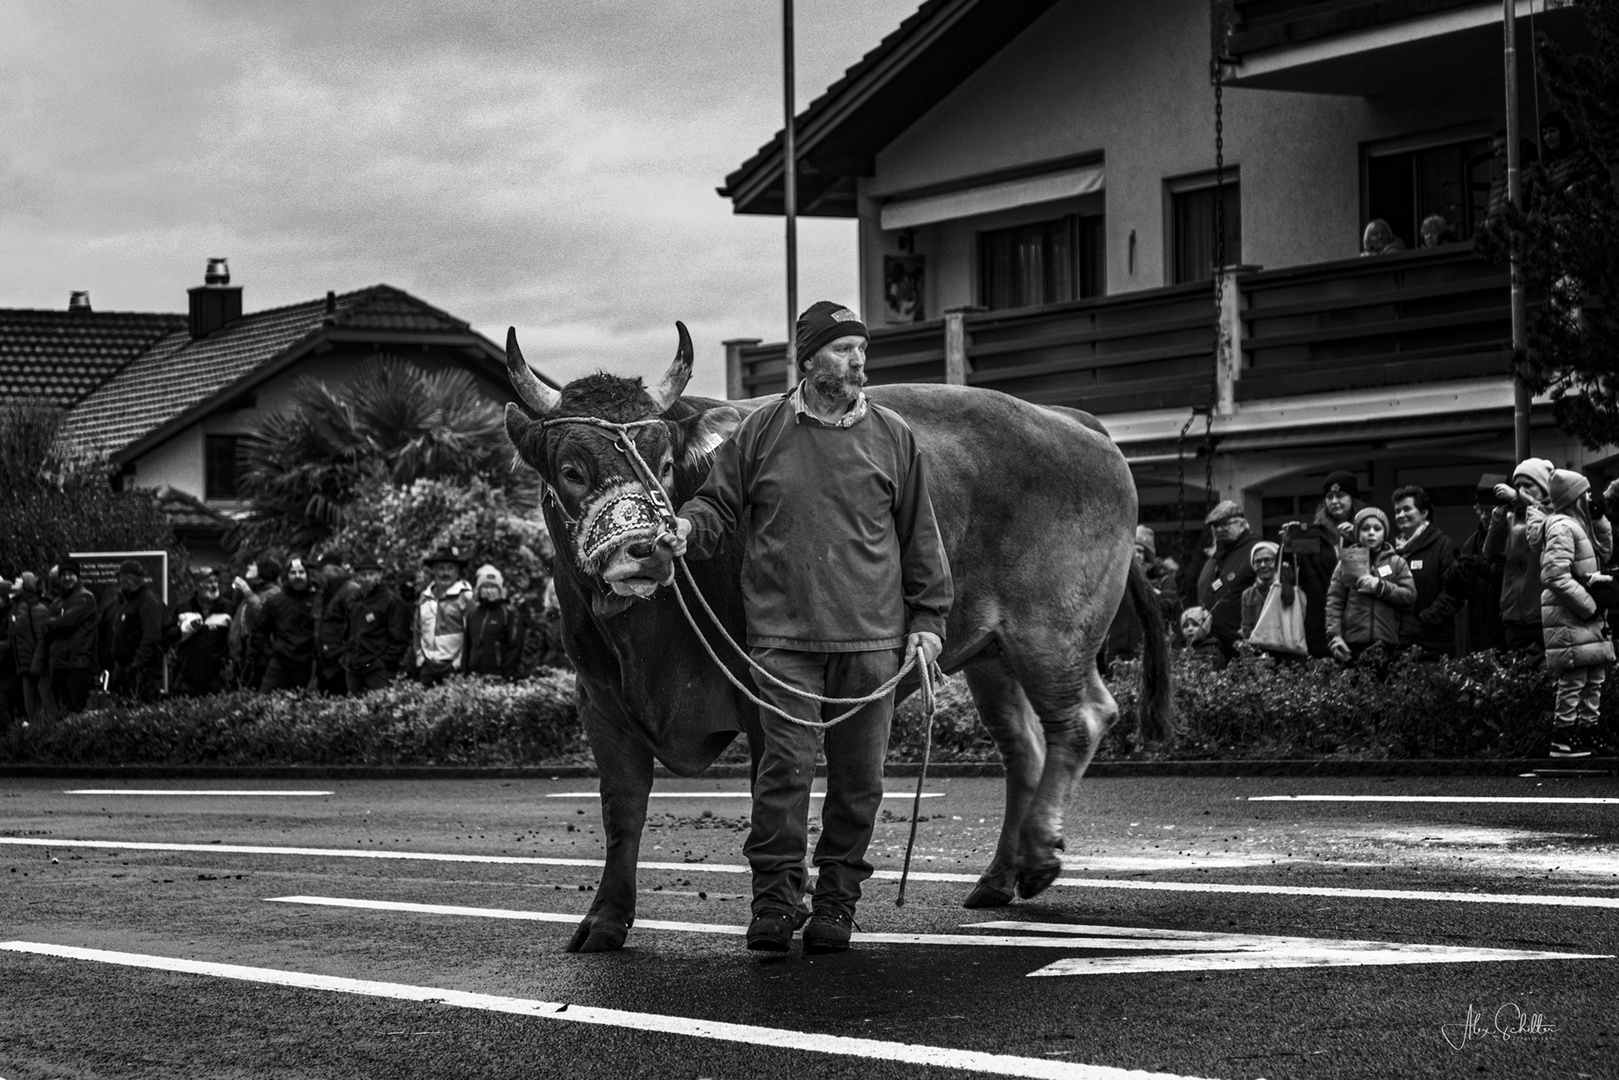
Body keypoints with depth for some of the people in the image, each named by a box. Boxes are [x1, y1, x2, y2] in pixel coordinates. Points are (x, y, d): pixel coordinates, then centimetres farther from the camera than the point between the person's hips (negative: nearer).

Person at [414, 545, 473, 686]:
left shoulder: (465, 596, -4)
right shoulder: (424, 598, 13)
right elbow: (417, 631, 22)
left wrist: (459, 664, -7)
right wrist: (420, 658, 15)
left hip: (453, 666, -5)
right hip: (428, 667, 5)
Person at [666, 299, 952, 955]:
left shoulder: (892, 437, 8)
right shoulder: (760, 433, 5)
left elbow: (920, 537, 12)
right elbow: (719, 503, 11)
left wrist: (927, 620, 9)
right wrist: (690, 527, -12)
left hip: (872, 639, 2)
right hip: (783, 636, -2)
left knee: (858, 776, 5)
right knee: (785, 766, -8)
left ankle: (837, 901, 16)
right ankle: (773, 902, -2)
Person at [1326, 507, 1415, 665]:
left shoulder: (1396, 563, 13)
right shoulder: (1347, 562, 11)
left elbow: (1410, 595, 3)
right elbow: (1334, 602, 6)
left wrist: (1379, 586, -10)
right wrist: (1334, 636, -6)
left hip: (1386, 644, 0)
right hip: (1353, 644, 0)